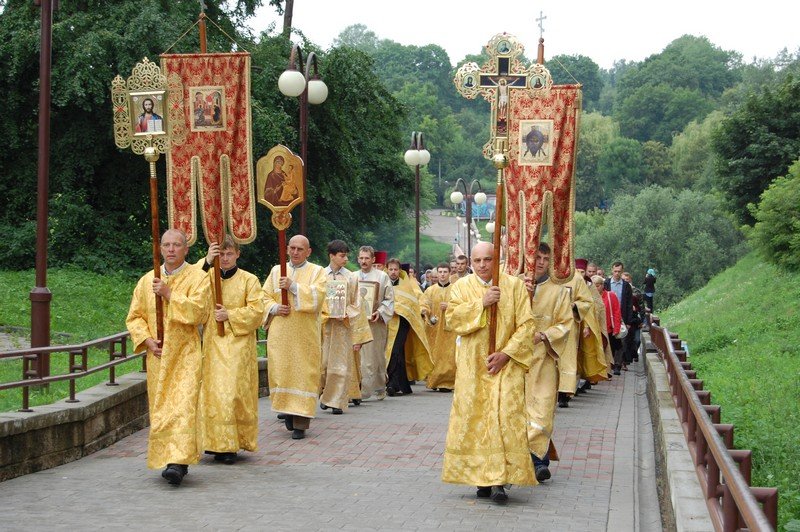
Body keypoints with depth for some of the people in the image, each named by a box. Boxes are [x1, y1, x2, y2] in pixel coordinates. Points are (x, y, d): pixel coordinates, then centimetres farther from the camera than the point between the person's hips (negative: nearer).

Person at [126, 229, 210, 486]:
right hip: (158, 355, 5)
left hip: (186, 354, -4)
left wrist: (169, 293, -15)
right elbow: (134, 317, 11)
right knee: (160, 408, 6)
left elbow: (198, 310, -16)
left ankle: (178, 462, -22)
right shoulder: (147, 280, 11)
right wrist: (147, 340, -5)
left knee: (183, 405, -15)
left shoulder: (197, 278, -2)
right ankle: (166, 457, 18)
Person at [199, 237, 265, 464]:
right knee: (214, 392, 0)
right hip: (213, 344, 2)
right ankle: (217, 442, 7)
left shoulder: (249, 280, 4)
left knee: (235, 392, -5)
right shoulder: (207, 275, 9)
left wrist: (230, 315, -12)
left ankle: (232, 444, 0)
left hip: (239, 345, -2)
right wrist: (206, 262, -23)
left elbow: (256, 311, -3)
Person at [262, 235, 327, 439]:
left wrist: (293, 286, -18)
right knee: (280, 371, 0)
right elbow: (265, 297, 11)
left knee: (303, 373, -4)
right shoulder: (277, 271, 13)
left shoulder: (317, 272, 4)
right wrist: (275, 308, -9)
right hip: (280, 333, 3)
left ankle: (300, 423, -2)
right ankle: (287, 408, 23)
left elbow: (317, 297, -10)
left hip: (305, 334, -3)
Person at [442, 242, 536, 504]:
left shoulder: (514, 285, 2)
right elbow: (452, 318, -6)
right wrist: (481, 303, -15)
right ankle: (482, 478, 7)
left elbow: (525, 325, -2)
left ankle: (499, 481, -12)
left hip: (505, 365, -2)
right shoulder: (462, 286, 7)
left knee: (504, 419, -11)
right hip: (472, 366, 2)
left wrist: (506, 353, -12)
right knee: (475, 420, 0)